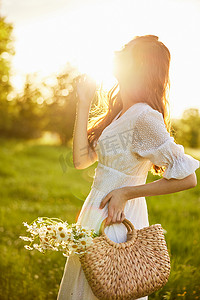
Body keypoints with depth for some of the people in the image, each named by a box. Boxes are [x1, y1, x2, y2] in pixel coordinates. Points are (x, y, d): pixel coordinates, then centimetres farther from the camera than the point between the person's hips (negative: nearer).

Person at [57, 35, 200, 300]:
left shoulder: (143, 117, -19)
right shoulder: (120, 112, 9)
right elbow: (81, 159, 1)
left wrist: (125, 193, -16)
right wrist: (83, 104, 2)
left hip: (113, 220, -9)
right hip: (98, 213, 9)